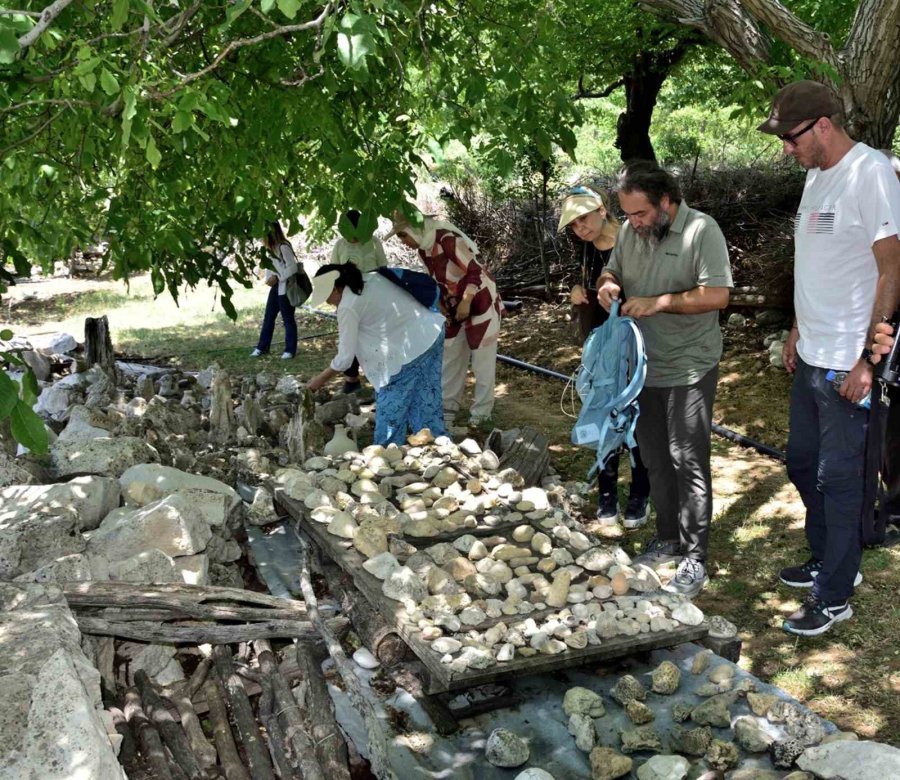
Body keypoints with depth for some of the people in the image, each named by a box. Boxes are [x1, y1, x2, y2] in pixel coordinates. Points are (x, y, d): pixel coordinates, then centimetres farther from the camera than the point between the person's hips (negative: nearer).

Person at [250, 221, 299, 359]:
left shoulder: (283, 247, -18)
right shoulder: (271, 248, 11)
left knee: (288, 319, 0)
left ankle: (290, 350, 10)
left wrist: (277, 278, -18)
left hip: (285, 288, -9)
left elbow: (292, 268, -21)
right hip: (275, 286, 9)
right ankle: (262, 347, 21)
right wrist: (268, 278, -3)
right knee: (268, 317, 12)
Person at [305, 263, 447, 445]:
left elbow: (345, 357, -7)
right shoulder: (371, 279, 12)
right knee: (426, 404, 16)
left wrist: (320, 380, 7)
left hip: (410, 351, -9)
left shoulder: (348, 307, -11)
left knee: (391, 409, 7)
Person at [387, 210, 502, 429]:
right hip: (456, 307, 9)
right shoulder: (423, 249, 0)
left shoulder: (448, 240, -27)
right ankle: (448, 408, 21)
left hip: (480, 301, -9)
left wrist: (466, 303, -22)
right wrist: (440, 307, 9)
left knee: (482, 360, 0)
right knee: (450, 358, 11)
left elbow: (475, 272, -24)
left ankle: (481, 412, 9)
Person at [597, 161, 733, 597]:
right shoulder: (630, 231, 5)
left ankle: (694, 559, 8)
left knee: (688, 462, -2)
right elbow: (611, 271, 17)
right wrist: (607, 284, -7)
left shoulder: (701, 230, -14)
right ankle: (668, 540, 31)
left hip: (688, 370, -6)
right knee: (655, 459, 15)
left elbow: (718, 295, -20)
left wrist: (659, 302, -25)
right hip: (643, 366, 7)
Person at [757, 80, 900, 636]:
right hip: (811, 358, 9)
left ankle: (834, 597, 16)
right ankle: (830, 562, 38)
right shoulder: (818, 175, 11)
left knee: (838, 477, 1)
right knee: (803, 464, 19)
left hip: (847, 364, -9)